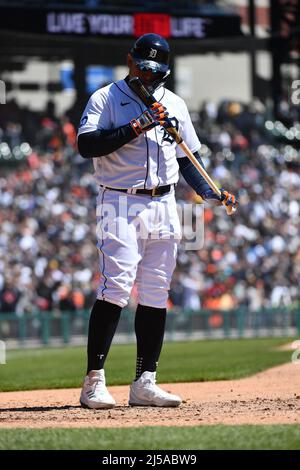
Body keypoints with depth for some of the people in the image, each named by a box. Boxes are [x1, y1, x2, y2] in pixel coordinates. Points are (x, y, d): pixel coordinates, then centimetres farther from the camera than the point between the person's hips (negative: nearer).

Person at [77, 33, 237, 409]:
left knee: (155, 294, 4)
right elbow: (86, 145, -14)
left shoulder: (174, 104, 15)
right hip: (120, 205, -5)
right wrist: (136, 127, -19)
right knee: (116, 288, -16)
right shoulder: (105, 99, 0)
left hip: (163, 207, 5)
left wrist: (209, 193, 4)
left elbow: (188, 156, 19)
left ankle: (144, 384, 8)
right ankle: (94, 382, -16)